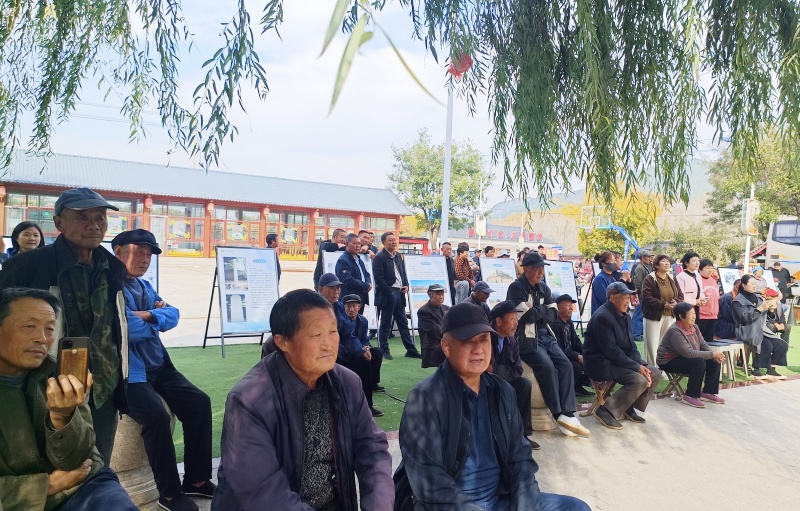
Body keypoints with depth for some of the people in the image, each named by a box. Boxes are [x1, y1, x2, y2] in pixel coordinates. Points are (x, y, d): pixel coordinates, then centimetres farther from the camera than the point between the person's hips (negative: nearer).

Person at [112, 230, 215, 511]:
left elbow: (173, 315, 7)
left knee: (199, 402, -2)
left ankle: (196, 479, 9)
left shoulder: (144, 285, 16)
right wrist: (157, 320, -3)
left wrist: (150, 315, -13)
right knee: (157, 416, -27)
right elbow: (130, 329, -23)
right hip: (127, 372, -9)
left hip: (159, 366, 9)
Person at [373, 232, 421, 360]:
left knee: (403, 323, 11)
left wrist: (406, 285, 2)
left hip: (399, 293, 7)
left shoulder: (399, 256, 14)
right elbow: (379, 279, -15)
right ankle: (384, 351, 13)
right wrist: (390, 293, -16)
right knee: (386, 324, 3)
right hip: (387, 295, -7)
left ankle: (411, 350, 15)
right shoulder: (379, 257, -9)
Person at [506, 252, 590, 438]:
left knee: (566, 365, -11)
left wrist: (535, 312, -9)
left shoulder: (544, 288, 14)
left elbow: (552, 317, 7)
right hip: (526, 338, -7)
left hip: (545, 335, 7)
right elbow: (525, 316, -17)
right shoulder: (516, 288, -8)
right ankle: (559, 415, -12)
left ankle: (568, 413, -10)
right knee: (547, 367, -24)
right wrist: (543, 309, -4)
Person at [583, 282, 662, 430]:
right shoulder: (602, 317, -19)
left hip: (621, 360, 10)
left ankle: (629, 409, 9)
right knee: (640, 380, -25)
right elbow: (610, 350, -24)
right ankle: (605, 411, -15)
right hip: (601, 363, -10)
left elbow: (631, 345, 11)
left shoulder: (624, 316, 10)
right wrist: (636, 366, -21)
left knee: (655, 373, 2)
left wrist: (640, 364, -7)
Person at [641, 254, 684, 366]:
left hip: (670, 317, 6)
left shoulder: (672, 279, 12)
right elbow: (647, 297, -15)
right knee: (652, 346, -5)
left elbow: (680, 295, 14)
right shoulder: (649, 279, -7)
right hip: (654, 316, -6)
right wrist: (664, 305, -19)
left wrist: (676, 302, -8)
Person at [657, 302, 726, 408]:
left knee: (715, 362, -4)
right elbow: (688, 353, -32)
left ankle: (708, 392, 8)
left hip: (685, 358, 9)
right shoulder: (675, 331, -26)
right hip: (669, 362, -9)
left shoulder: (694, 327, 2)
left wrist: (715, 356, -18)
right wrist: (712, 355, -27)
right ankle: (690, 396, -17)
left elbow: (703, 345, 3)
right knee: (699, 363, -29)